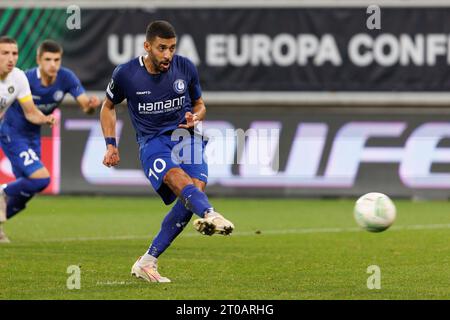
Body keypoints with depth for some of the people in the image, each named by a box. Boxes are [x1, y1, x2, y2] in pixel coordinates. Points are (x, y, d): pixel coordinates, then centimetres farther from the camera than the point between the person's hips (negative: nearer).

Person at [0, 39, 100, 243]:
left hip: (33, 137, 6)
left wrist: (91, 105, -42)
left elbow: (84, 105, -22)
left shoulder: (66, 78, -14)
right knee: (41, 178, -22)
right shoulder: (26, 80, -26)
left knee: (25, 192, 13)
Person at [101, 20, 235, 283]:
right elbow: (109, 106, 17)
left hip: (186, 136, 2)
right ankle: (210, 215, -69)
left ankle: (147, 262, -16)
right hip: (152, 142, -2)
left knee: (197, 186, -25)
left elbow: (199, 105, 19)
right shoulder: (126, 74, -3)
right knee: (178, 178, -34)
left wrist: (195, 118, -5)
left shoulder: (186, 68, 2)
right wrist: (111, 145, 7)